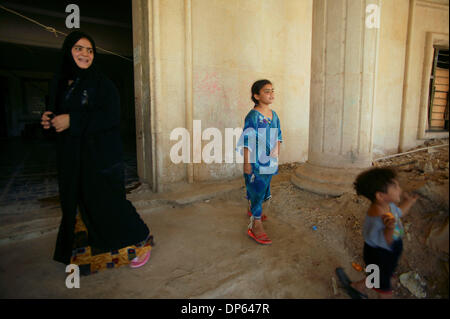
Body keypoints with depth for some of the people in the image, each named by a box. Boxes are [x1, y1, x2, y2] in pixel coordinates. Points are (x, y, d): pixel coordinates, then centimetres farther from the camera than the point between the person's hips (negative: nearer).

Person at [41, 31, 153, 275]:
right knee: (76, 204, 11)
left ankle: (140, 243, 14)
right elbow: (55, 111, 20)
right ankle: (84, 252, 29)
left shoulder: (102, 83, -5)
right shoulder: (60, 82, 11)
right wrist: (50, 119, -3)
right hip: (71, 157, 6)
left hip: (101, 156, -6)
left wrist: (73, 120, -20)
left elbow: (111, 117, -16)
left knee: (108, 203, -4)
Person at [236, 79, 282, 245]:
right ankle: (255, 225, 8)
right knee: (257, 190, -3)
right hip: (255, 162, -8)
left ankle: (252, 210, 46)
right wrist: (247, 163, -18)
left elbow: (278, 137, 16)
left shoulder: (274, 115, 7)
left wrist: (276, 156, 13)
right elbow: (247, 142, -18)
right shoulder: (253, 116, -16)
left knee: (263, 189, 21)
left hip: (269, 161, 8)